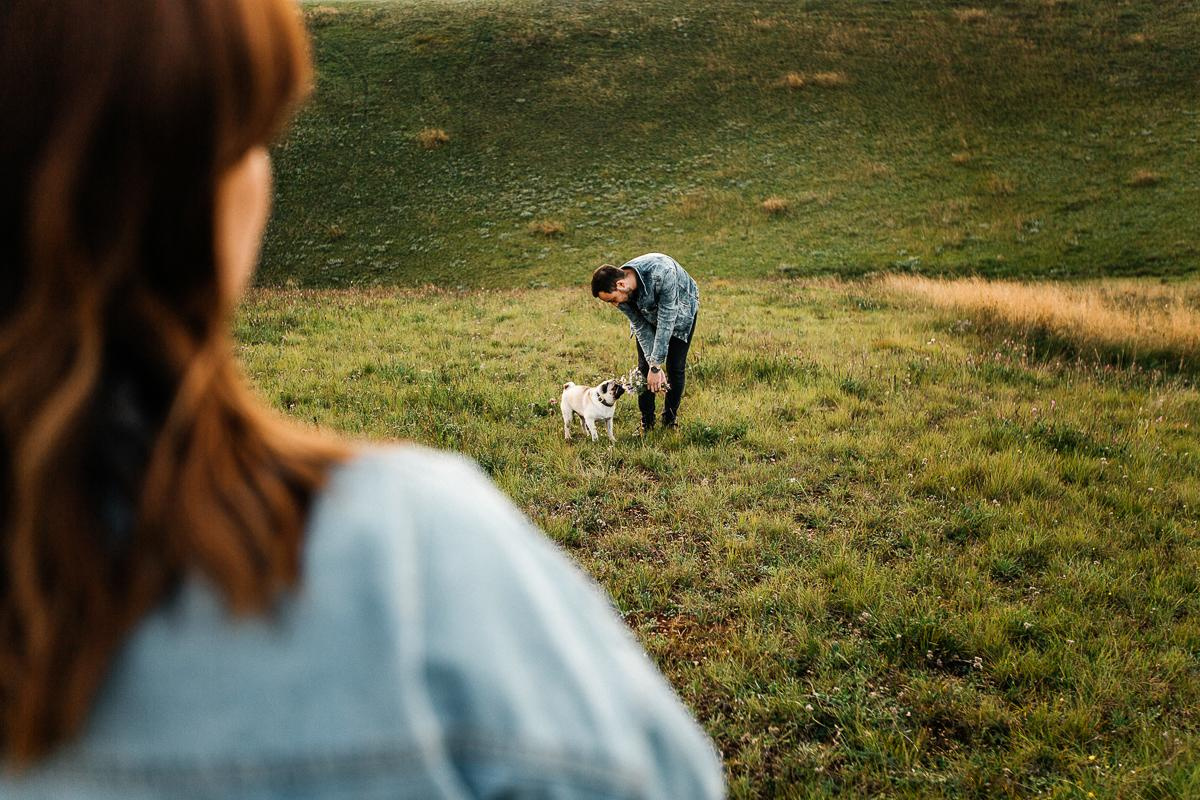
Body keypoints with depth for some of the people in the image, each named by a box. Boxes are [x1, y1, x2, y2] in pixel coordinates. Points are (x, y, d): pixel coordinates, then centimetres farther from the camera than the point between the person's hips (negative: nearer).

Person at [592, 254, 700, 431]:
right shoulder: (621, 292, -27)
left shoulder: (662, 272, -45)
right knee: (644, 368, -3)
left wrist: (656, 366, -36)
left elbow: (666, 321, -39)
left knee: (675, 368, -4)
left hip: (680, 311, -3)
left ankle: (670, 422, 12)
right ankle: (646, 423, 10)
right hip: (648, 314, 4)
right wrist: (653, 366, -27)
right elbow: (641, 327, -19)